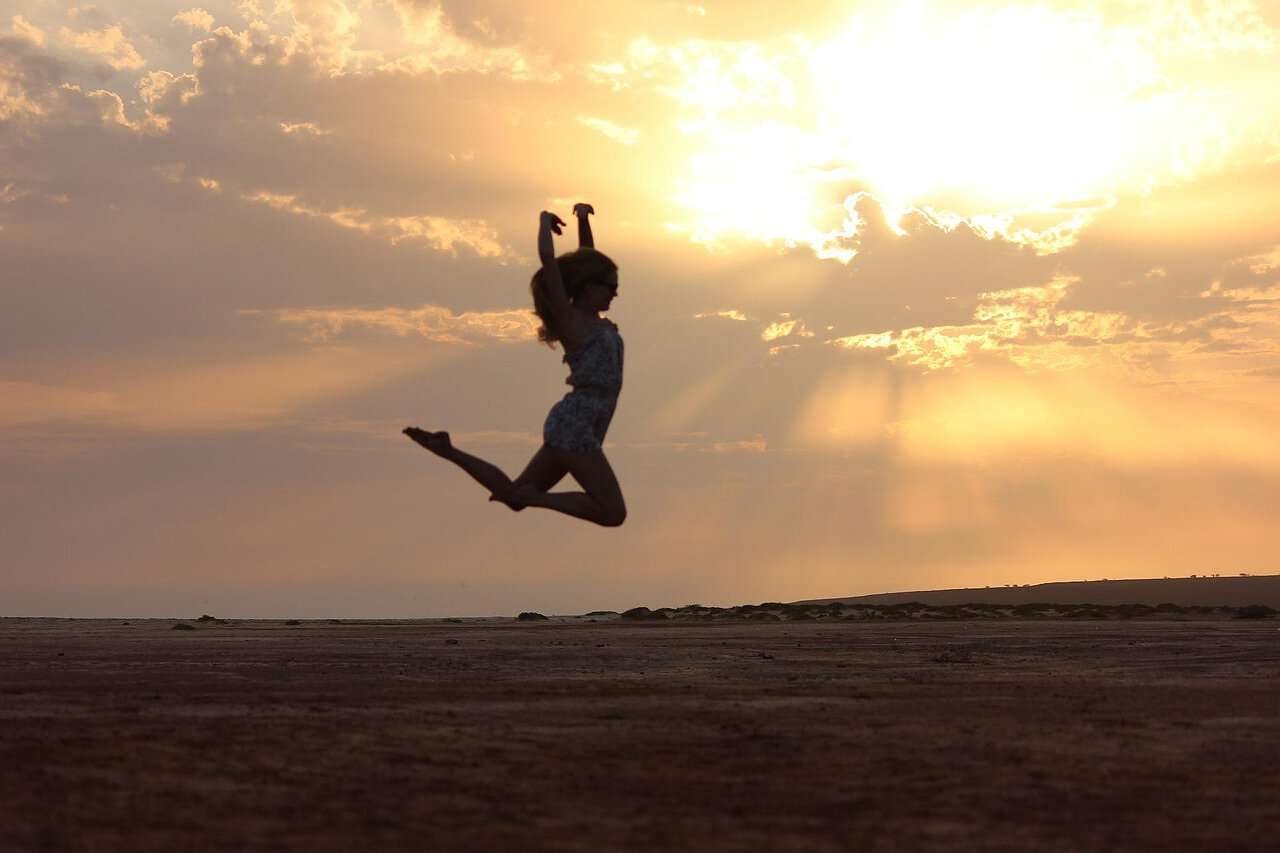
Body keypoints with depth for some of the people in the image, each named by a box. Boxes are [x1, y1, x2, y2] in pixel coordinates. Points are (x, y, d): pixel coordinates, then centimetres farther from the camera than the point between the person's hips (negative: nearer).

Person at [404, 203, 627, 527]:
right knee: (613, 513, -12)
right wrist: (545, 220, -1)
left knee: (512, 494, 14)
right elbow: (547, 256, -16)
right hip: (574, 427, -9)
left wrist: (583, 219, 12)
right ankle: (536, 497, -10)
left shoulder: (590, 318, 14)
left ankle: (448, 451, 15)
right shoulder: (569, 319, -8)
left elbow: (586, 257, 25)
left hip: (571, 428, 9)